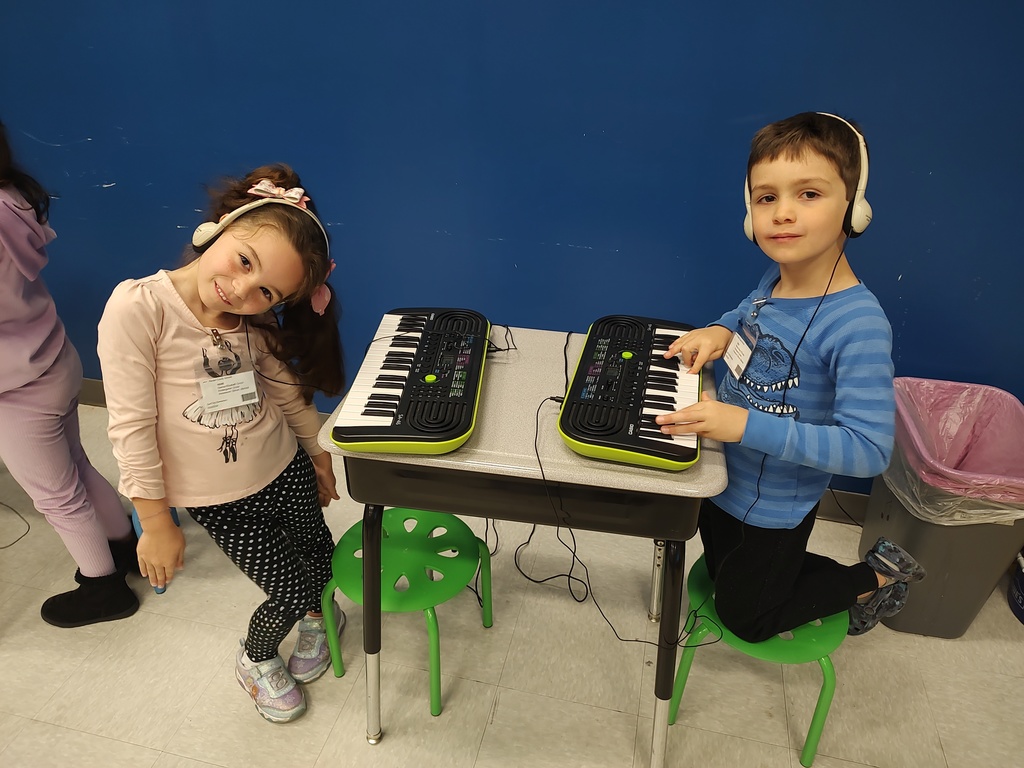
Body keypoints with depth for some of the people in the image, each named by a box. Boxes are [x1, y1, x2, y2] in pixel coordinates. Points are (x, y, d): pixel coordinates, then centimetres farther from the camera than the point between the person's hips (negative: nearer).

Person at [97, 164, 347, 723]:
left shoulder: (256, 324, -5)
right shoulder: (137, 307, -23)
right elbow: (132, 425, -19)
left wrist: (319, 456, 18)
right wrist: (156, 523, -14)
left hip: (286, 472, 5)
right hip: (217, 500, -4)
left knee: (321, 565, 16)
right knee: (292, 590, 3)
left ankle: (314, 616, 54)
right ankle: (256, 660, 38)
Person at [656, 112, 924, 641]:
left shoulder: (857, 324, -32)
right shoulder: (776, 277, -9)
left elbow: (868, 448, -33)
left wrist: (748, 424, -39)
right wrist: (721, 330, -8)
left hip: (771, 510, -7)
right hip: (723, 479, 7)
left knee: (742, 616, 19)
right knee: (723, 578, 30)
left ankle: (877, 577, 31)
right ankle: (844, 576, 45)